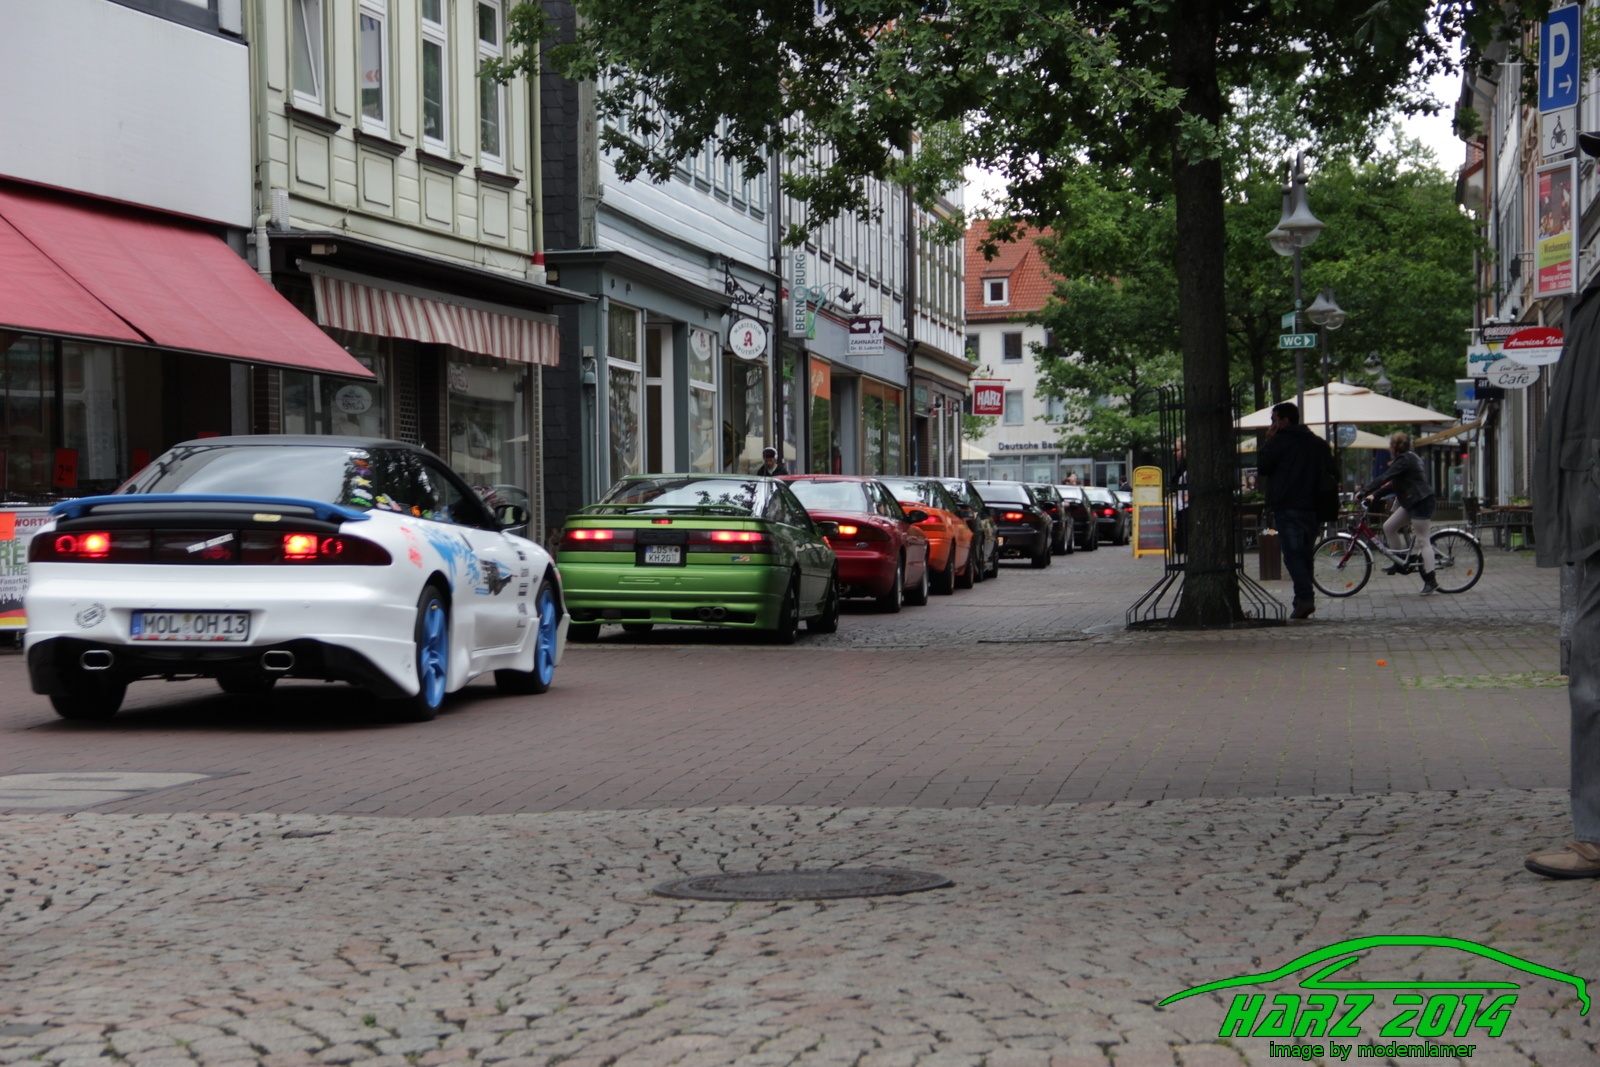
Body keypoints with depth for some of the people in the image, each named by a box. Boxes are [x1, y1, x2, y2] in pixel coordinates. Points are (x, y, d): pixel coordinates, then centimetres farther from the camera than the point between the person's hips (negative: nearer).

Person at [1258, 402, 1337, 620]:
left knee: (1292, 554, -10)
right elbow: (1333, 473, 15)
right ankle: (1304, 600, 11)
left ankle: (1305, 597, -26)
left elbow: (1262, 468, 0)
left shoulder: (1279, 441, -4)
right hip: (1313, 509, 6)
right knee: (1305, 554, 13)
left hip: (1288, 509, -6)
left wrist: (1267, 443, 10)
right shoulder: (1319, 444, 15)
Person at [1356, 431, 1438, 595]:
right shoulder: (1409, 458, 17)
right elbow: (1394, 484, 18)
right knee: (1389, 527, 9)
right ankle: (1401, 563, 16)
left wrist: (1364, 492, -22)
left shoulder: (1404, 460, -15)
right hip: (1412, 501, 10)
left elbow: (1384, 478, -23)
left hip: (1422, 501, -10)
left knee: (1422, 541, -8)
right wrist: (1374, 495, 11)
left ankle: (1430, 581, -7)